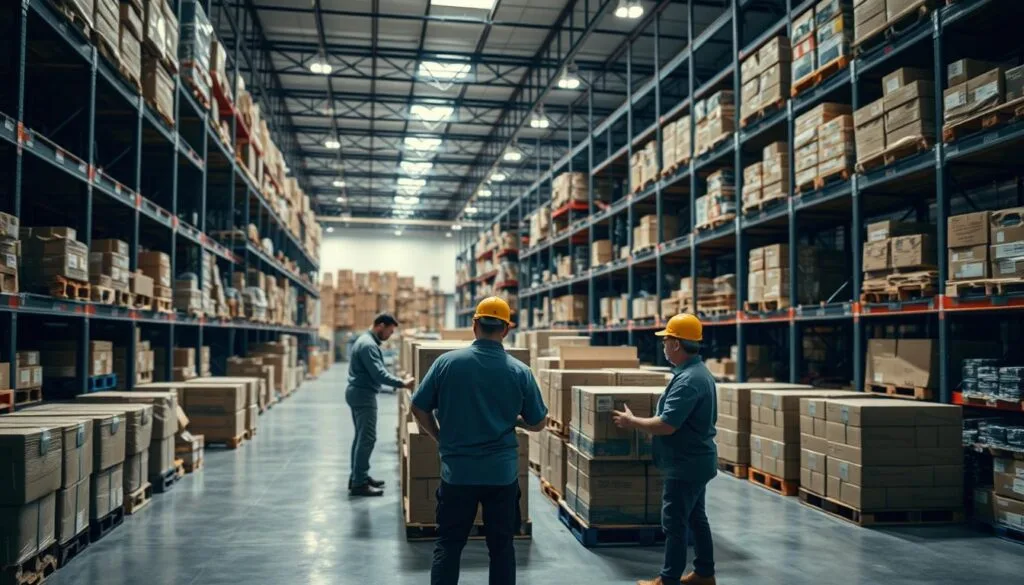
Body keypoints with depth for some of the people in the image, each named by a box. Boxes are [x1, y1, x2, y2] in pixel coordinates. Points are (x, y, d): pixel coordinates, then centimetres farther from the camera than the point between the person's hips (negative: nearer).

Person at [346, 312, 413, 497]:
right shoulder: (368, 344, -19)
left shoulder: (366, 340, 15)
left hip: (359, 393, 11)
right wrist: (402, 383, -23)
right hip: (363, 395, -11)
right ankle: (359, 483, -7)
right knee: (367, 438, -9)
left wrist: (398, 381, 15)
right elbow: (379, 374, -26)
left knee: (361, 437, 15)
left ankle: (358, 477, 22)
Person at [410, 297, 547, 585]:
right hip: (502, 472, 0)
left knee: (448, 545, 12)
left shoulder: (446, 362, -7)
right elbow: (537, 423, 3)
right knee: (501, 545, 13)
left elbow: (419, 409, -1)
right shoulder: (520, 371, -6)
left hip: (457, 471, 0)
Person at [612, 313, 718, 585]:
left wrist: (632, 422, -14)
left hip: (686, 463, -10)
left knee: (674, 523, -1)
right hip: (696, 460, 10)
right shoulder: (699, 371, 9)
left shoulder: (687, 380, -25)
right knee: (696, 518, 18)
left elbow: (666, 426, -28)